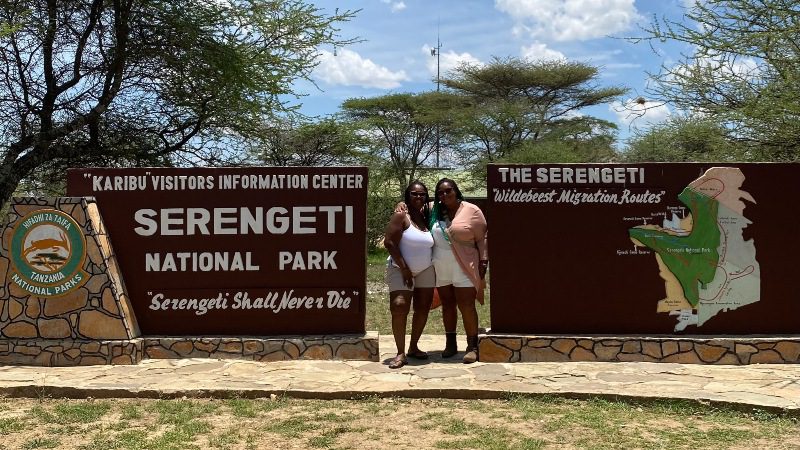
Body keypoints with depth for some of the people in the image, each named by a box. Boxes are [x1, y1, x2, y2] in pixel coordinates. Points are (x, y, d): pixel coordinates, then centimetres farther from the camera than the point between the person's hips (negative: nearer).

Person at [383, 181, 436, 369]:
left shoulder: (426, 218, 8)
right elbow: (389, 242, -15)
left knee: (422, 309, 5)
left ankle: (413, 347, 20)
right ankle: (401, 353, -11)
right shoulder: (401, 215, -9)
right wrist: (404, 269, -15)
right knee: (399, 307, -17)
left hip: (426, 271, 6)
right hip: (401, 270, -6)